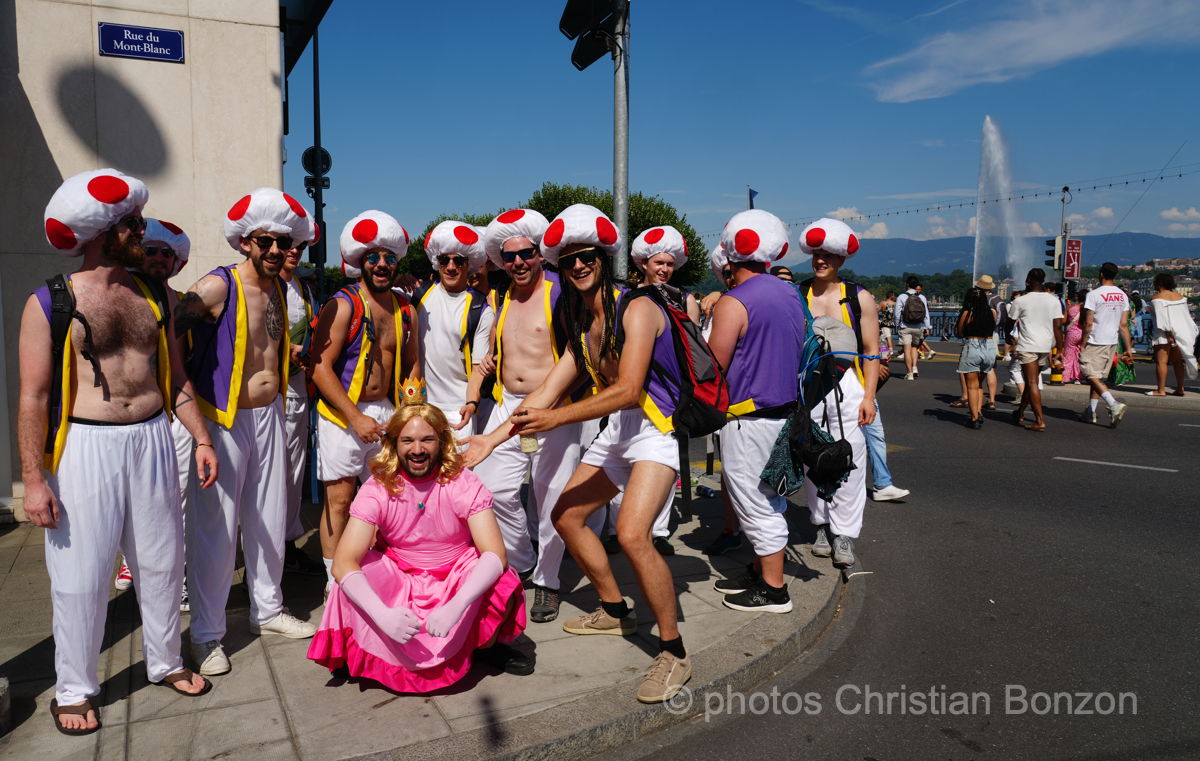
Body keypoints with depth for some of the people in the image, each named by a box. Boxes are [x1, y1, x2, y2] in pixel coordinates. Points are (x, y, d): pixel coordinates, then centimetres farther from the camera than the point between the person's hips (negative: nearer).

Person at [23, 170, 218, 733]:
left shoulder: (153, 296, 8)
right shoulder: (49, 303, -6)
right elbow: (33, 397, -7)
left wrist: (201, 438, 7)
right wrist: (34, 480, -10)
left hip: (152, 440, 4)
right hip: (85, 446, -4)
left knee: (162, 560, 12)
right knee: (81, 573, 4)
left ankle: (165, 662, 32)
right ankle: (73, 689, 24)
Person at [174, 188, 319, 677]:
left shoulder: (278, 289, 9)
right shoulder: (217, 286, -14)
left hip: (269, 416, 7)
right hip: (224, 420, -7)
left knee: (269, 517, 15)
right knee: (216, 527, 0)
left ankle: (267, 609, 31)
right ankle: (206, 632, 15)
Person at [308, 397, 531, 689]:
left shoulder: (464, 484, -16)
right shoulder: (377, 489, -14)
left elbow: (495, 553, -27)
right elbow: (343, 563, -24)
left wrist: (455, 607, -43)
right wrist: (383, 615, -41)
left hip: (457, 582, 0)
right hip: (398, 583, 1)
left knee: (502, 592, -30)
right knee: (349, 586, -29)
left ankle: (486, 645, 4)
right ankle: (358, 654, 3)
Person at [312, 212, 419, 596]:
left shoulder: (406, 311, 8)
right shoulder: (342, 305, -10)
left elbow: (411, 365, 18)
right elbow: (321, 367, -14)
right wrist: (356, 417, -17)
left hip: (386, 412, 5)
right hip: (342, 413, -5)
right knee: (339, 499, 0)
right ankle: (335, 581, 13)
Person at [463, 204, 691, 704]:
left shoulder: (636, 308, -15)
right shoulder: (581, 324, 11)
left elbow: (628, 390, -24)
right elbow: (549, 390, 9)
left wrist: (555, 418, -22)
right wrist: (493, 438, 3)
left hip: (656, 429, -9)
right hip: (615, 429, 9)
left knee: (631, 533, -25)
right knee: (567, 516, 13)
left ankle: (674, 652, -8)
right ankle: (615, 611, 31)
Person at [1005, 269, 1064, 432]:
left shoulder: (1020, 301, -7)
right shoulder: (1053, 300, 3)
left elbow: (1010, 324, 4)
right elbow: (1058, 326, -1)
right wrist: (1060, 350, 2)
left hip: (1027, 345, -5)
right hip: (1046, 345, 5)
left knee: (1032, 383, -5)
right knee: (1031, 380, 17)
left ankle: (1040, 421, -11)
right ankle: (1020, 413, 31)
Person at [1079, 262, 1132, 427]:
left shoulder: (1094, 294, -12)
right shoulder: (1123, 296, 7)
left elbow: (1088, 323, -15)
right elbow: (1124, 325, 6)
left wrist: (1083, 344, -7)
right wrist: (1128, 349, 9)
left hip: (1095, 342, -7)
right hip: (1112, 342, 7)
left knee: (1092, 376, -5)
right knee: (1099, 377, 14)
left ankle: (1114, 405, -23)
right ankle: (1091, 412, 18)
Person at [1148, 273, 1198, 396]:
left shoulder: (1157, 298, -9)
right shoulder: (1180, 297, 13)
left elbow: (1162, 318, -16)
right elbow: (1186, 316, 13)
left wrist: (1168, 333, -18)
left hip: (1163, 335, -7)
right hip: (1180, 334, 8)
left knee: (1161, 361, -6)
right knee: (1177, 361, 13)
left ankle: (1161, 390, -9)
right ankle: (1180, 388, 14)